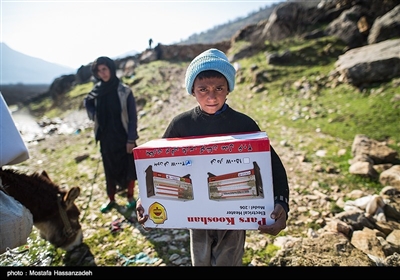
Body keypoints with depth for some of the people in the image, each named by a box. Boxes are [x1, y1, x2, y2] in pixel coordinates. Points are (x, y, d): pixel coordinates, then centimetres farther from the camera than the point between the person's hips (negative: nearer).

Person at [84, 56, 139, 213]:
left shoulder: (124, 91, -10)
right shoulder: (97, 91, 1)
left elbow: (132, 116, -10)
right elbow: (88, 103, 22)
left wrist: (131, 139, -13)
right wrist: (94, 115, 3)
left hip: (123, 137, -3)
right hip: (106, 138, 4)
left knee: (128, 168, 8)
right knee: (110, 170, 13)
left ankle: (130, 198, 26)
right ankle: (111, 200, 29)